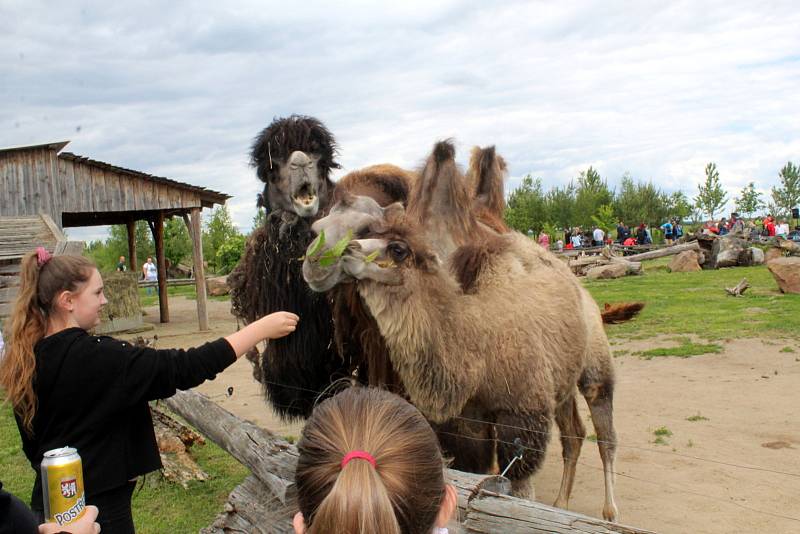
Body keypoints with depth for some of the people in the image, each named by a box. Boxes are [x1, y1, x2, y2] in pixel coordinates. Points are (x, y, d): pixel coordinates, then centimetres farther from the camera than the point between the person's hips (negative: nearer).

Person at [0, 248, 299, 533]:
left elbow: (32, 443, 11)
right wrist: (261, 328, -23)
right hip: (97, 508, -8)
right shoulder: (92, 356, -25)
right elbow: (183, 368, -28)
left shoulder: (28, 359, 0)